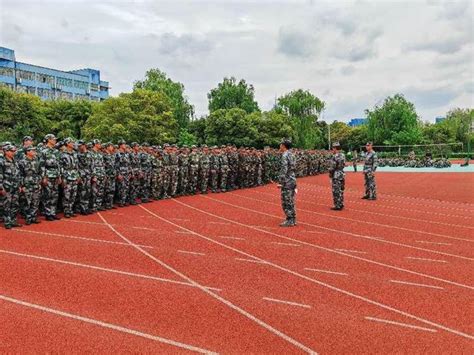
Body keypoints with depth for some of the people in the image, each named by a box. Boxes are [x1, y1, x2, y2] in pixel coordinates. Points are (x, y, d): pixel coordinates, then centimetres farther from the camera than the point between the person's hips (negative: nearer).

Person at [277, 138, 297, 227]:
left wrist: (280, 182, -20)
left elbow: (284, 170, -22)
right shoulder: (291, 155, 14)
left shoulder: (285, 155, -15)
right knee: (290, 201, 15)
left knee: (286, 202, -4)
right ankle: (293, 219, 20)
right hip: (292, 180, 10)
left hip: (287, 181, -10)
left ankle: (289, 221, 0)